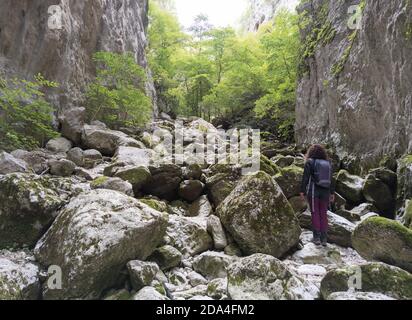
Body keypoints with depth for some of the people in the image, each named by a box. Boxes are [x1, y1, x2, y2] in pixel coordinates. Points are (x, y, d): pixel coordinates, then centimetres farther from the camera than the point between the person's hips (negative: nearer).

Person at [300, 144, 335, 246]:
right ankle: (324, 239, 10)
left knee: (315, 214, 2)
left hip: (313, 191, -4)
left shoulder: (310, 162, -4)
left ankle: (317, 238, 3)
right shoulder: (328, 163, 9)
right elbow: (331, 180, 10)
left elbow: (305, 178, -9)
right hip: (325, 192, 4)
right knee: (324, 214, 8)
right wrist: (332, 193, 15)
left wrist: (302, 191, -6)